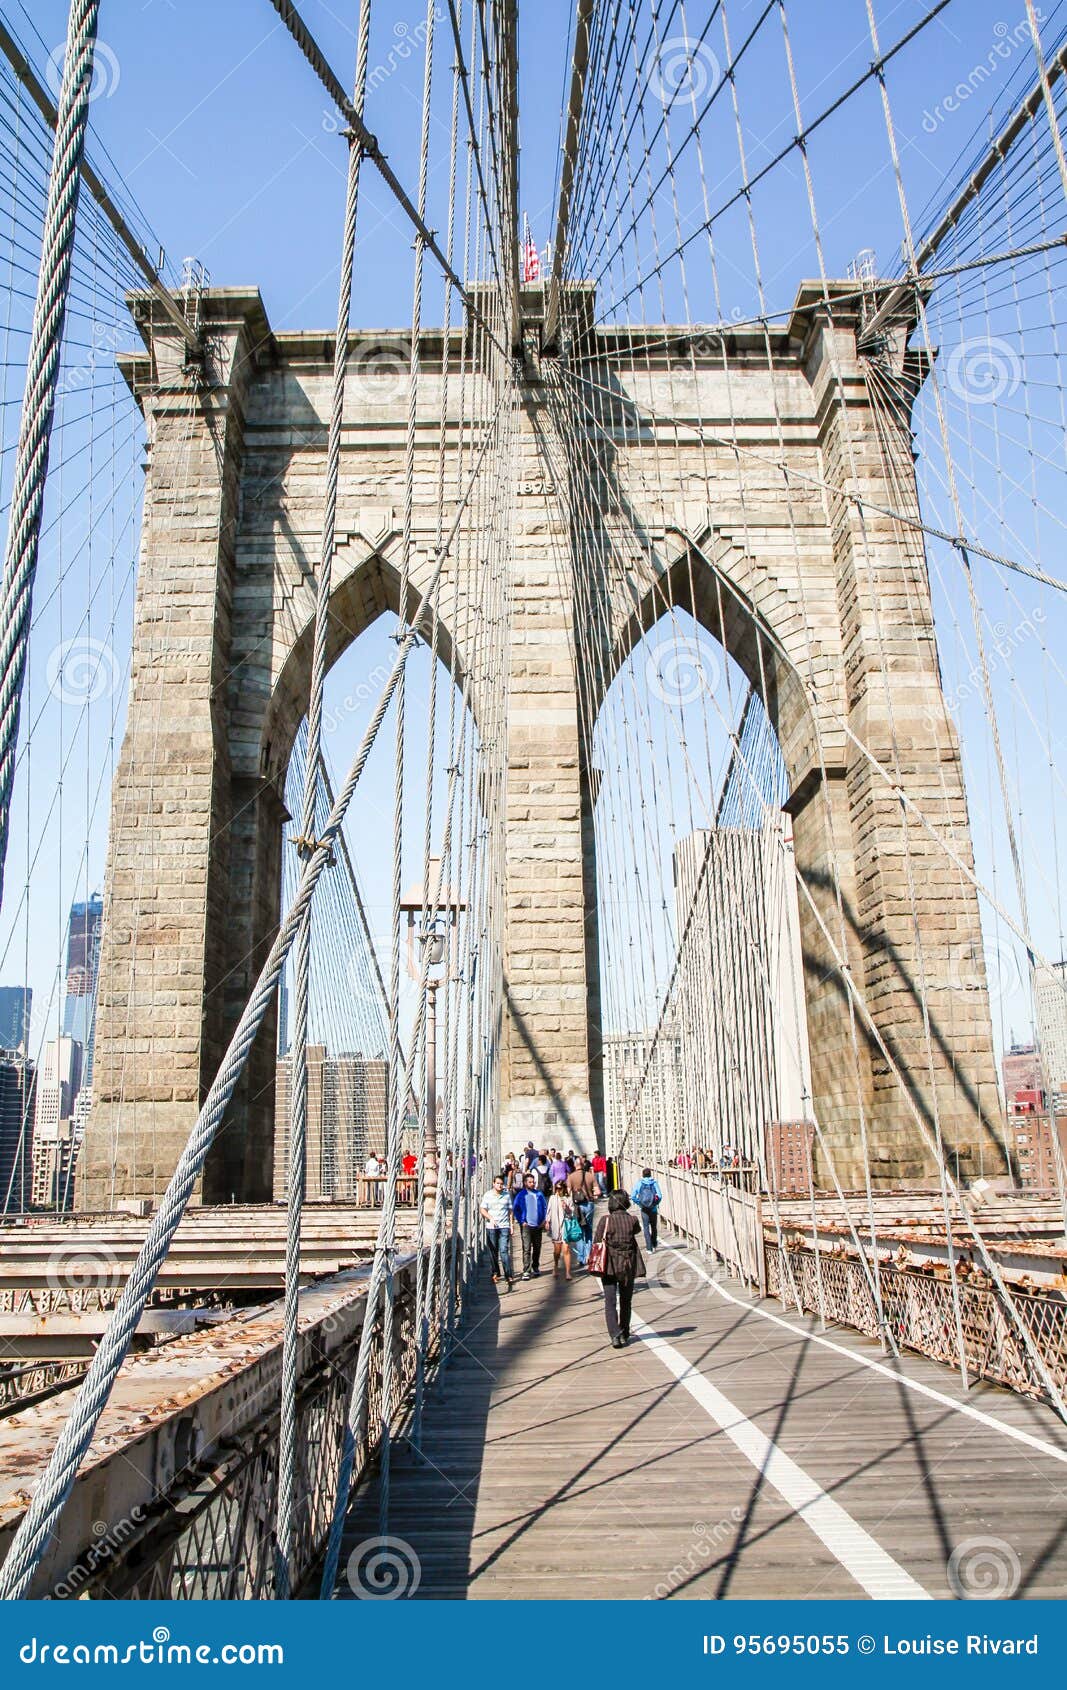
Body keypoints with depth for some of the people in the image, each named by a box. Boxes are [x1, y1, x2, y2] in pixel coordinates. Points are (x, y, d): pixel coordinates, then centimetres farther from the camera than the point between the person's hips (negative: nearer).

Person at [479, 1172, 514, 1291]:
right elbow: (482, 1209, 1)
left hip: (504, 1227, -1)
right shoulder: (488, 1195, 4)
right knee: (493, 1252, 7)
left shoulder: (506, 1195, 8)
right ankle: (496, 1273, 23)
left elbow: (510, 1211, 12)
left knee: (504, 1251, -10)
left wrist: (511, 1225, 6)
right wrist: (490, 1218, -14)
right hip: (491, 1227, 1)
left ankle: (508, 1277, -12)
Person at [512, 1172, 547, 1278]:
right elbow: (515, 1209, 5)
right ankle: (526, 1271, -9)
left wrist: (544, 1220, 5)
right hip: (526, 1226, -3)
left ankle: (535, 1268, 27)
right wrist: (521, 1221, -3)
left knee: (537, 1248, 12)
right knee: (526, 1249, -9)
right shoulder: (521, 1195, 1)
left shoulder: (539, 1194, 7)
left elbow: (545, 1207, 14)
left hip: (538, 1225, 3)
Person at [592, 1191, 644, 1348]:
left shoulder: (605, 1220, -11)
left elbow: (597, 1242, -5)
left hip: (609, 1266, -2)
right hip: (628, 1266, 2)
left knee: (610, 1302, 0)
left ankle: (615, 1335, -15)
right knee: (626, 1301, 18)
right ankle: (624, 1334, 27)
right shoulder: (632, 1220, -6)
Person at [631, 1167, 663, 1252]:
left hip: (644, 1209, -1)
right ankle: (654, 1244, 38)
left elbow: (633, 1196, -8)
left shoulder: (639, 1183, -4)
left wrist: (639, 1203, 4)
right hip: (653, 1209, 1)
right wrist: (656, 1203, 3)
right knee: (654, 1227, 20)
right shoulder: (654, 1183, -5)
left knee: (646, 1228, 6)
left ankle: (649, 1248, 1)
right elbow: (660, 1196, -13)